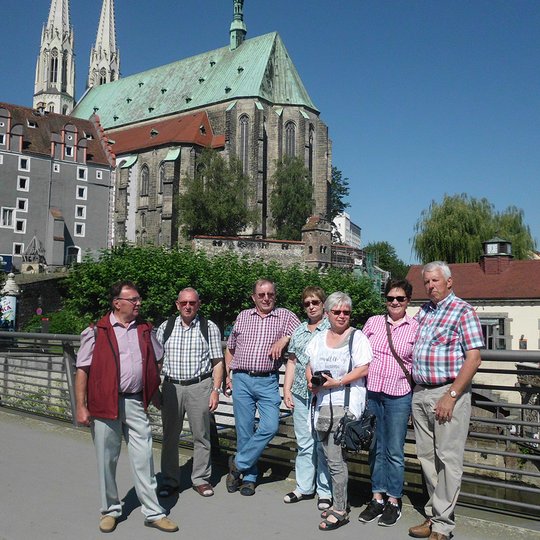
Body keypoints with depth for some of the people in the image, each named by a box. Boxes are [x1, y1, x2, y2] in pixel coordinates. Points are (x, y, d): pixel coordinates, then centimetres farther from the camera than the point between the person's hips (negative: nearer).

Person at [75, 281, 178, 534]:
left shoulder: (145, 330, 9)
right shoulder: (96, 332, -4)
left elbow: (155, 362, 21)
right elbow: (82, 371, -4)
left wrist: (154, 393, 17)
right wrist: (81, 407, -8)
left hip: (135, 402, 3)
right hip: (105, 404, -3)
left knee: (143, 458, 5)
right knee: (107, 459, 9)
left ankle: (153, 512, 14)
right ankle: (110, 510, 28)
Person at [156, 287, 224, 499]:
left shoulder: (209, 328, 1)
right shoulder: (165, 328, 7)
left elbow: (217, 362, 0)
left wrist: (215, 390, -7)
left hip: (199, 387, -2)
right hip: (171, 387, 2)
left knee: (201, 436, 6)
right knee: (170, 436, 9)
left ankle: (201, 479, 21)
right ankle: (170, 481, 23)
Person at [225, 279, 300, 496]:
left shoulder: (285, 316, 5)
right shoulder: (243, 317, 11)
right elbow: (230, 348, 20)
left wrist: (285, 338, -16)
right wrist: (228, 374, 13)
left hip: (268, 382, -1)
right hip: (241, 380, 1)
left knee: (270, 426, -12)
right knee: (245, 429, 4)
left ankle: (238, 464, 7)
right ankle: (249, 476, 19)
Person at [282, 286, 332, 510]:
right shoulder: (299, 331, 15)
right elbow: (292, 361, 16)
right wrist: (287, 389, 10)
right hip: (300, 394, 5)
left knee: (323, 444, 1)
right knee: (304, 443, 12)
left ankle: (325, 491, 12)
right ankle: (304, 487, 23)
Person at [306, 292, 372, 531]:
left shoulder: (357, 338, -4)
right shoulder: (319, 338, 15)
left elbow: (363, 369, -11)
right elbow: (310, 366, 20)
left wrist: (336, 382, -17)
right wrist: (312, 381, 0)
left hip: (345, 405, -6)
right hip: (322, 404, 6)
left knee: (335, 459, -7)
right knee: (331, 458, 11)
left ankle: (340, 510, 6)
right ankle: (340, 502, 25)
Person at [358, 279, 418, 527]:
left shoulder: (415, 328, 0)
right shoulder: (373, 322, 6)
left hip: (399, 397, -2)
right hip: (371, 393, 3)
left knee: (394, 451, 6)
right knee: (376, 448, 12)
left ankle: (394, 502, 20)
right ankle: (377, 498, 24)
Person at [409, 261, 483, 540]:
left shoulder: (463, 311, -7)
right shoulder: (423, 311, 13)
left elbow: (473, 358, -13)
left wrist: (451, 396, -17)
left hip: (448, 393, -7)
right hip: (420, 393, 7)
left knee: (448, 459, -1)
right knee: (427, 456, 12)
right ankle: (434, 514, 24)